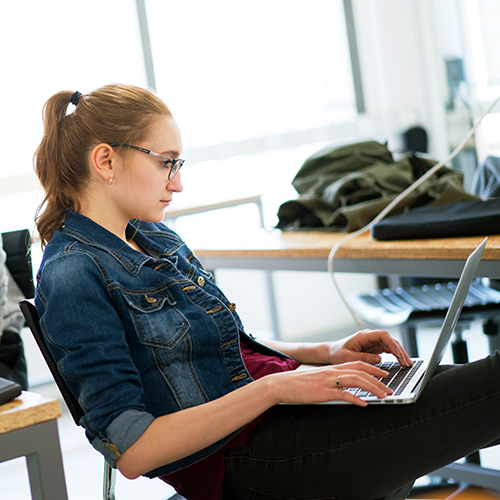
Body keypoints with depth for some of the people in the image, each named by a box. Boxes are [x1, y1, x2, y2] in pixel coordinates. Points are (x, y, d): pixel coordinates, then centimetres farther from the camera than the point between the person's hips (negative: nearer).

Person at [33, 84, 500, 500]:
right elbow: (130, 453, -21)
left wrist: (325, 353, 5)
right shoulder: (73, 277, -15)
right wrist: (274, 387, -24)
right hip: (241, 458, -8)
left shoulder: (154, 238, 12)